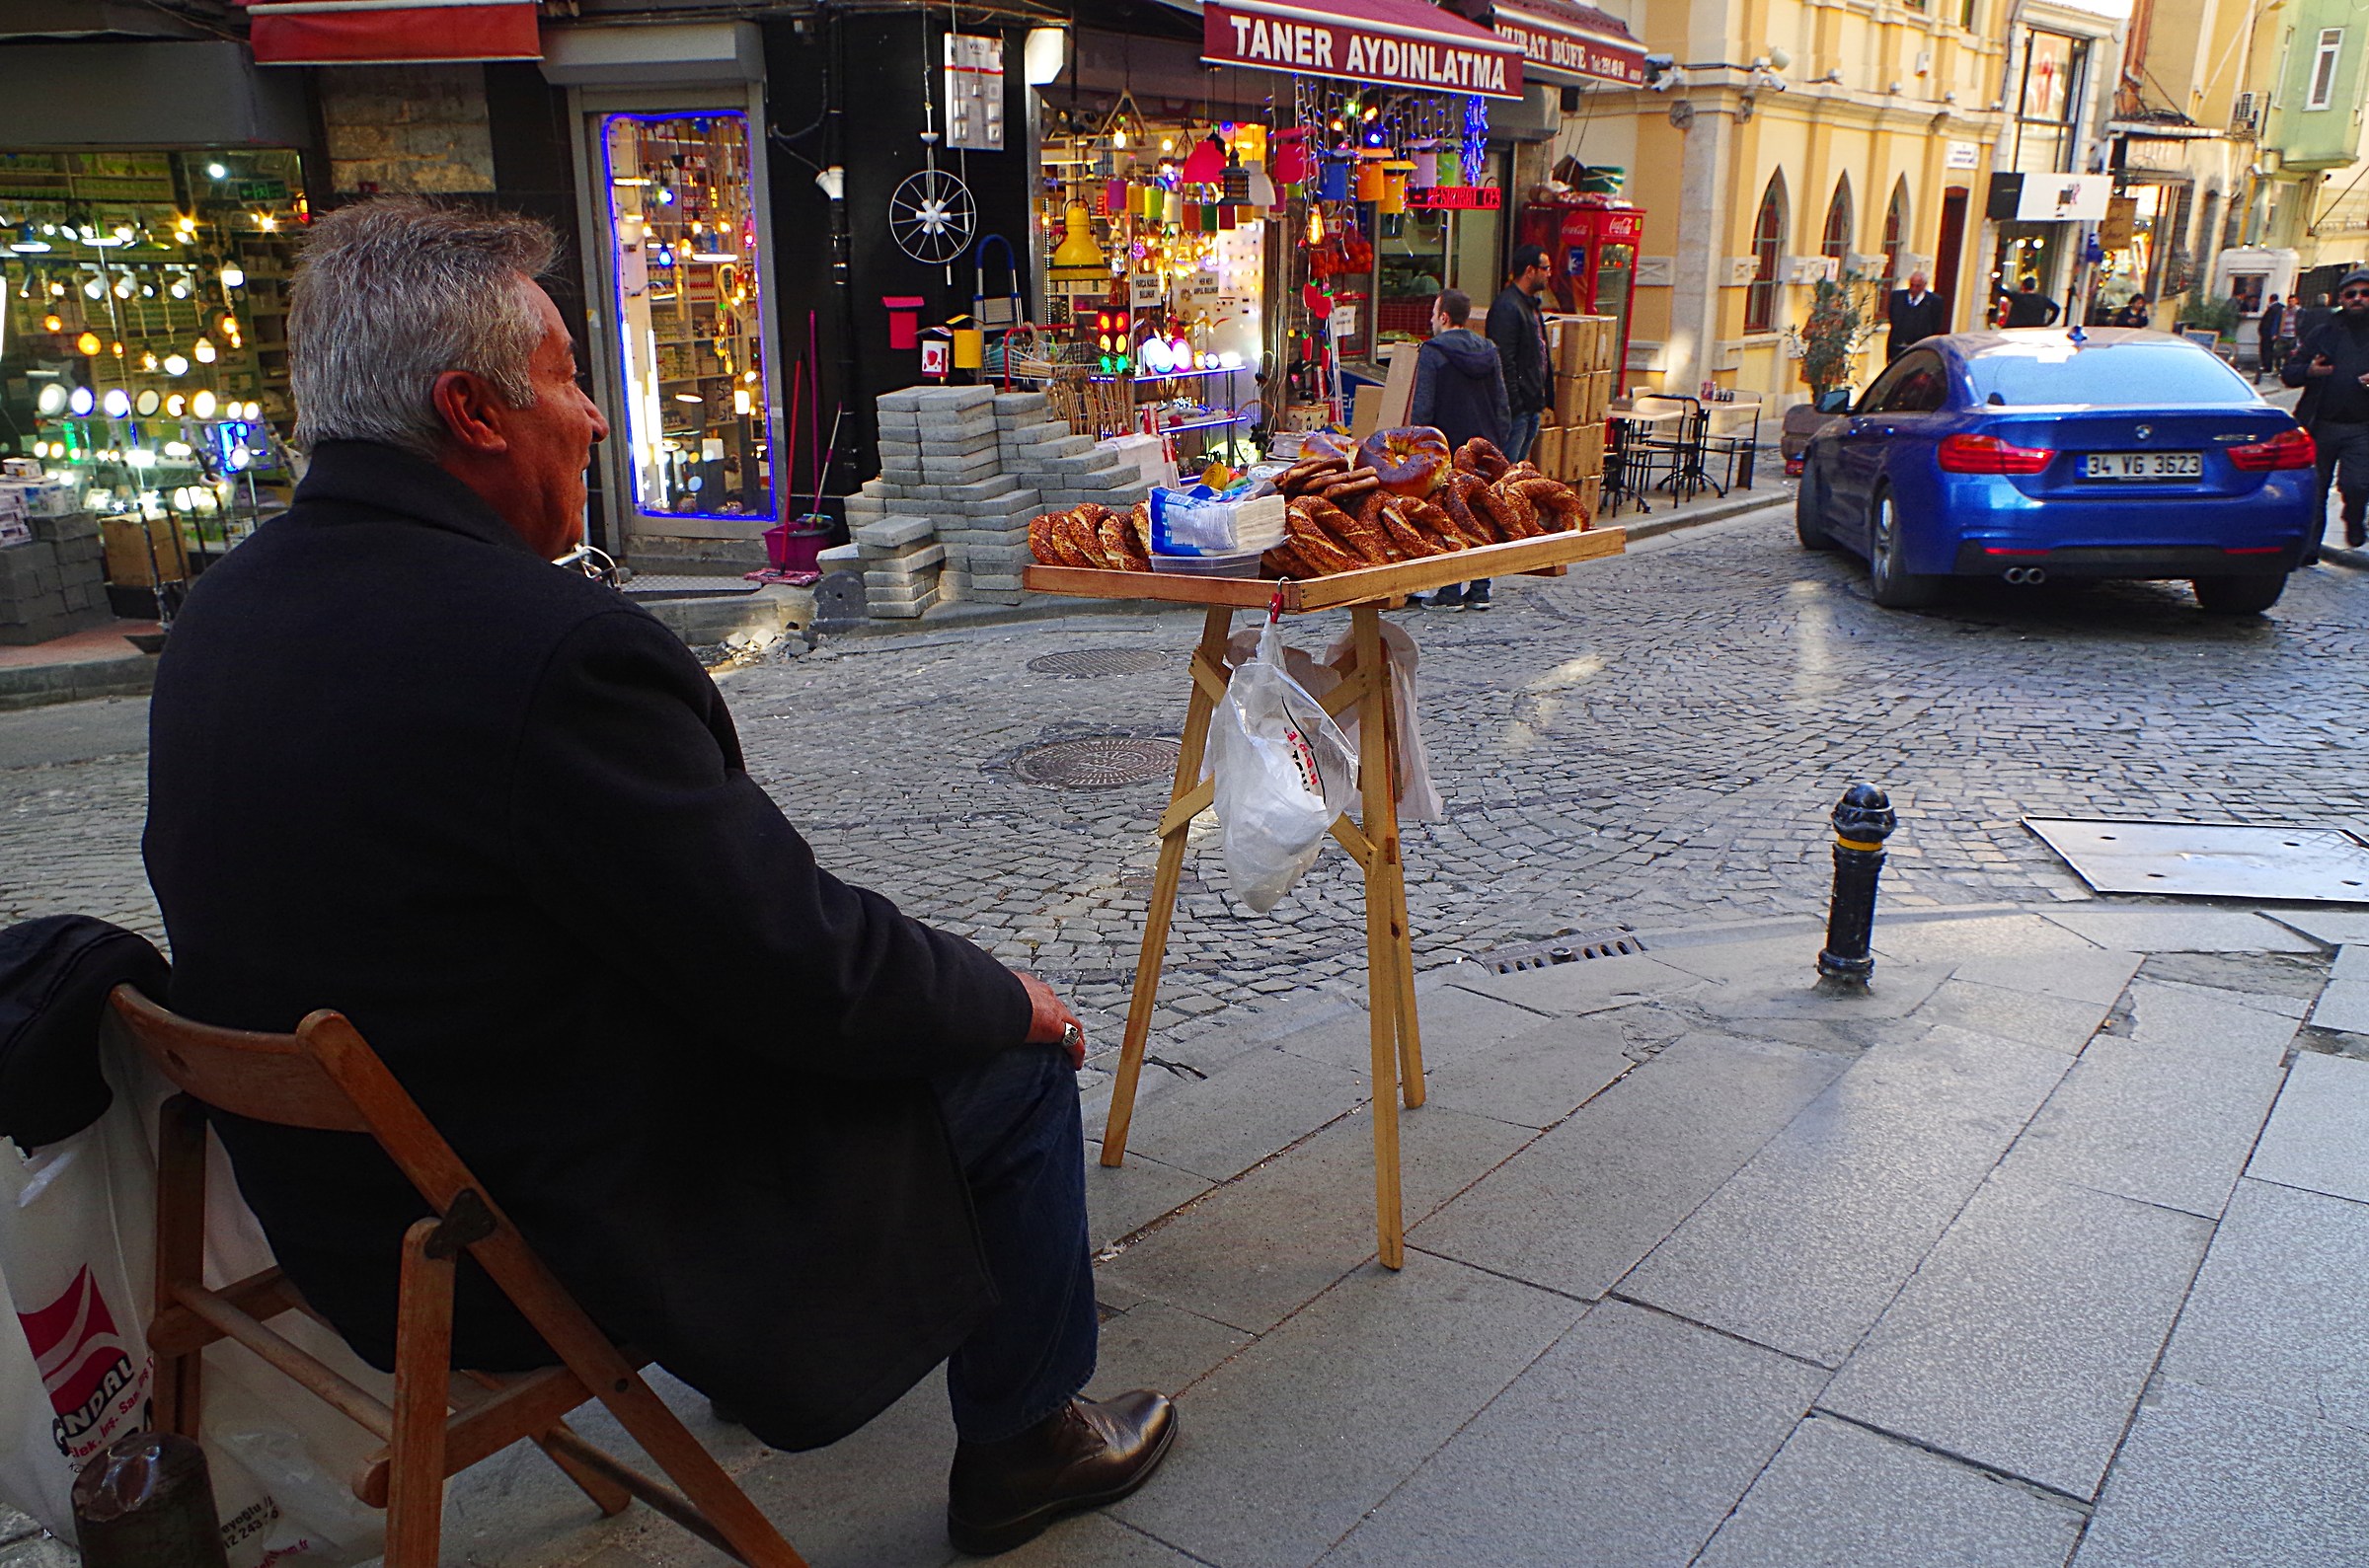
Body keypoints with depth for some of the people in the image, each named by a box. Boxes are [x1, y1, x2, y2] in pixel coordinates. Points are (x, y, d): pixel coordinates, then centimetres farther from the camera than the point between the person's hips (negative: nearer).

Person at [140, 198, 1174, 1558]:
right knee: (1018, 1065, 5)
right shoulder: (549, 643, -30)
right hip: (576, 1234, -9)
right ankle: (1024, 1442, 26)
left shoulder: (226, 613, -1)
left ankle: (769, 1360, 45)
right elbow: (806, 973, -24)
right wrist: (1011, 999, -6)